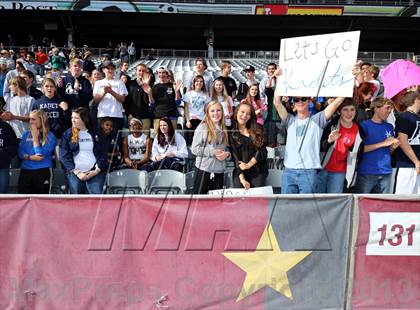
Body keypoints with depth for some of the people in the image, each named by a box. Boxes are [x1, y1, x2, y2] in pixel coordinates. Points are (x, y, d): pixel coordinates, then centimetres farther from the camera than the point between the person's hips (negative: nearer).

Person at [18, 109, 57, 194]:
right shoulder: (26, 134, 10)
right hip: (25, 171, 4)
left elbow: (40, 154, -14)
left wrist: (35, 136, -12)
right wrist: (31, 157, -14)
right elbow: (20, 153, 5)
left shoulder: (50, 137, -6)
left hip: (43, 171, -4)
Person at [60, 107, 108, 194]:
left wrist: (97, 170, -7)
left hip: (94, 171, -1)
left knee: (97, 193, -17)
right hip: (74, 171, 1)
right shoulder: (67, 134, 10)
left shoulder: (95, 133, 10)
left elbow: (103, 154, 7)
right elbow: (64, 156, 3)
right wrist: (77, 172, -7)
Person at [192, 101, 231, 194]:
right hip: (204, 170, -5)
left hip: (219, 171, 5)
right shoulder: (202, 127, -5)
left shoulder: (224, 130, 10)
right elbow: (194, 149, -10)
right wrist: (213, 152, -15)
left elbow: (227, 149, 18)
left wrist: (227, 154, -5)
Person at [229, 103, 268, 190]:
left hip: (258, 172, 1)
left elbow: (261, 151, -1)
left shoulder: (257, 130, 7)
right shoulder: (231, 133, 2)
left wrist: (248, 165, -9)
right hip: (240, 172, -1)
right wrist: (242, 179, -13)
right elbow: (235, 158, -5)